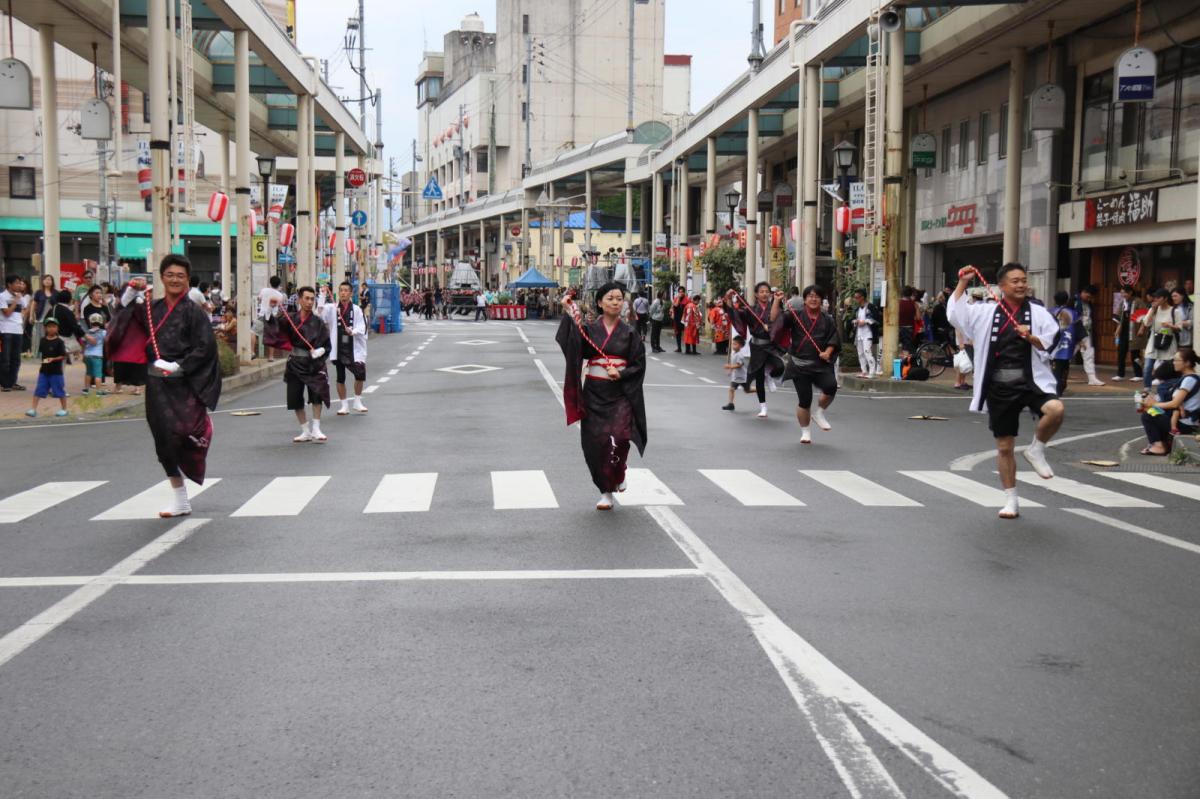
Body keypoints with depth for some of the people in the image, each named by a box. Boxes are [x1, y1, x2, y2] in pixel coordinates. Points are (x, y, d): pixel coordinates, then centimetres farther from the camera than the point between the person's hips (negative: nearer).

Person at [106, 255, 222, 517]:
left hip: (184, 385, -4)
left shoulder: (194, 311, -5)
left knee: (183, 433, -18)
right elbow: (124, 316, 18)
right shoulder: (151, 309, 9)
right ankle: (180, 501, 16)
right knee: (166, 441, 7)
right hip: (157, 384, 5)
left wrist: (176, 366, -17)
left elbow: (205, 348, -11)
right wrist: (131, 292, 4)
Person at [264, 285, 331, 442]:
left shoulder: (318, 322, 1)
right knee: (295, 399, 4)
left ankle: (316, 429, -8)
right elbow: (275, 323, -14)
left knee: (317, 392, -19)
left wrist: (319, 351, -17)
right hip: (295, 363, 2)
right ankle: (306, 431, 19)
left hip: (314, 363, -2)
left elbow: (327, 345, 3)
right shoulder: (290, 318, 2)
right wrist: (272, 310, -31)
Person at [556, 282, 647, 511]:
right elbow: (573, 346, -17)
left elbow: (639, 365, 3)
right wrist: (569, 315, -25)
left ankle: (617, 476, 15)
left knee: (618, 438, -17)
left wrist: (621, 374, -15)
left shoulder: (629, 333, 3)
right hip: (594, 393, 1)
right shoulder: (589, 329, 3)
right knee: (595, 441, 2)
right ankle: (606, 490, 18)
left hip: (620, 394, -1)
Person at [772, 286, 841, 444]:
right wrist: (777, 301, -16)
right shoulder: (795, 315, 1)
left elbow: (834, 339, 8)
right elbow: (775, 318, -8)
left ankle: (819, 413, 5)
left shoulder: (827, 320, 7)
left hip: (821, 364, 2)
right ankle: (805, 431, 20)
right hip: (800, 364, -2)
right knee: (804, 399, -2)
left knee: (831, 386, -24)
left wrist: (828, 352, -9)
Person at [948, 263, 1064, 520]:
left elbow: (1052, 347, 0)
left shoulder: (1038, 313, 3)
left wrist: (1032, 338, -18)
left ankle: (1036, 450, -2)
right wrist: (962, 284, -4)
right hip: (999, 387, 1)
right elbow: (954, 314, -1)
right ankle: (1011, 500, 22)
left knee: (1056, 409, -32)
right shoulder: (986, 312, 5)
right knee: (1004, 446, 7)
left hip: (1031, 381, -1)